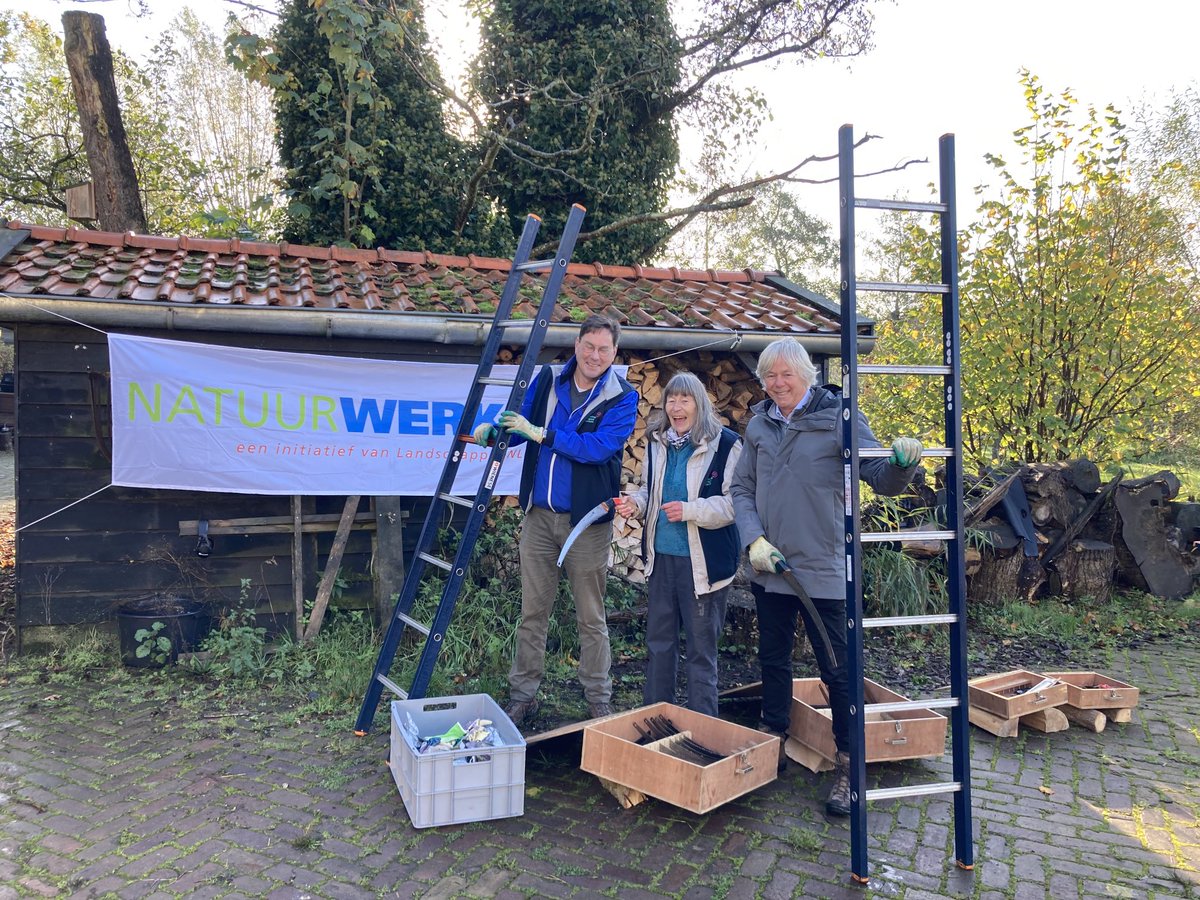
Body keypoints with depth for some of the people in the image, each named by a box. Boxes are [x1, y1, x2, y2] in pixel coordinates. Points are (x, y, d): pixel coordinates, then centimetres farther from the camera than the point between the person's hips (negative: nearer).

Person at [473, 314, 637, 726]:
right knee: (532, 611, 11)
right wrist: (495, 430, -9)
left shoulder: (622, 398, -7)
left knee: (591, 617, 8)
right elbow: (522, 421, 14)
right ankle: (522, 697, 22)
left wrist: (539, 433, -21)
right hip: (539, 515, 3)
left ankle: (599, 702, 22)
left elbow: (599, 447, -21)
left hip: (587, 521, -3)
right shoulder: (548, 379, 5)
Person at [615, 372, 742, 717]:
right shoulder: (655, 441, 6)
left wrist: (690, 511, -24)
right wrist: (636, 504, -3)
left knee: (701, 646, 7)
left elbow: (735, 502, -15)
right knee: (659, 640, 17)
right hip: (661, 556, 6)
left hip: (703, 560, -6)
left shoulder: (726, 444, -12)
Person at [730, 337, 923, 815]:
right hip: (769, 568, 5)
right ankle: (772, 745, 37)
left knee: (837, 669, 2)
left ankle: (848, 768, 17)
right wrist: (754, 539, -6)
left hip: (822, 570, -5)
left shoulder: (838, 419, -7)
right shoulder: (759, 425, 5)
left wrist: (901, 462, -33)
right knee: (773, 660, 19)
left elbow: (881, 477, -11)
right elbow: (741, 488, 7)